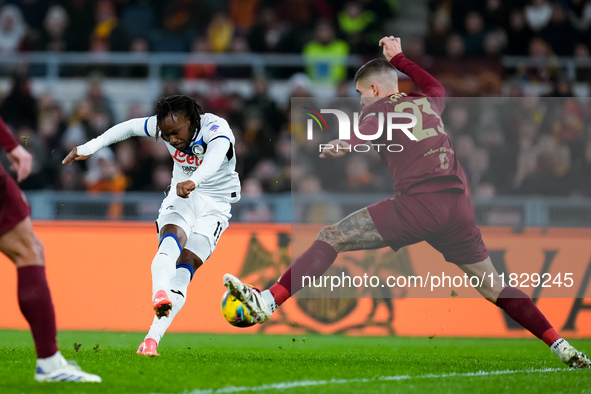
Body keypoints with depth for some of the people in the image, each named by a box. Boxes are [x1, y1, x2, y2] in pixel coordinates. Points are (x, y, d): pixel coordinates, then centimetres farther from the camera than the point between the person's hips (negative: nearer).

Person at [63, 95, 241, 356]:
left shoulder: (215, 128, -26)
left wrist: (194, 181, -69)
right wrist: (88, 148, 4)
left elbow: (217, 153, -49)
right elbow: (128, 128, 7)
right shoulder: (166, 125, -9)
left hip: (214, 206, -3)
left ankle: (152, 339, -22)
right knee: (171, 238, -32)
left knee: (185, 267, -18)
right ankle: (159, 294, -59)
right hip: (181, 197, 3)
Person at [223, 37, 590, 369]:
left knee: (331, 237, -3)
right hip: (459, 205, 6)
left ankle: (267, 302, -15)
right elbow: (437, 87, 50)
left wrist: (346, 144, -27)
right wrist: (399, 58, 58)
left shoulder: (379, 108, 9)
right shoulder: (427, 103, 25)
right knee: (495, 289, 16)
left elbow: (370, 130, -15)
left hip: (419, 204, -6)